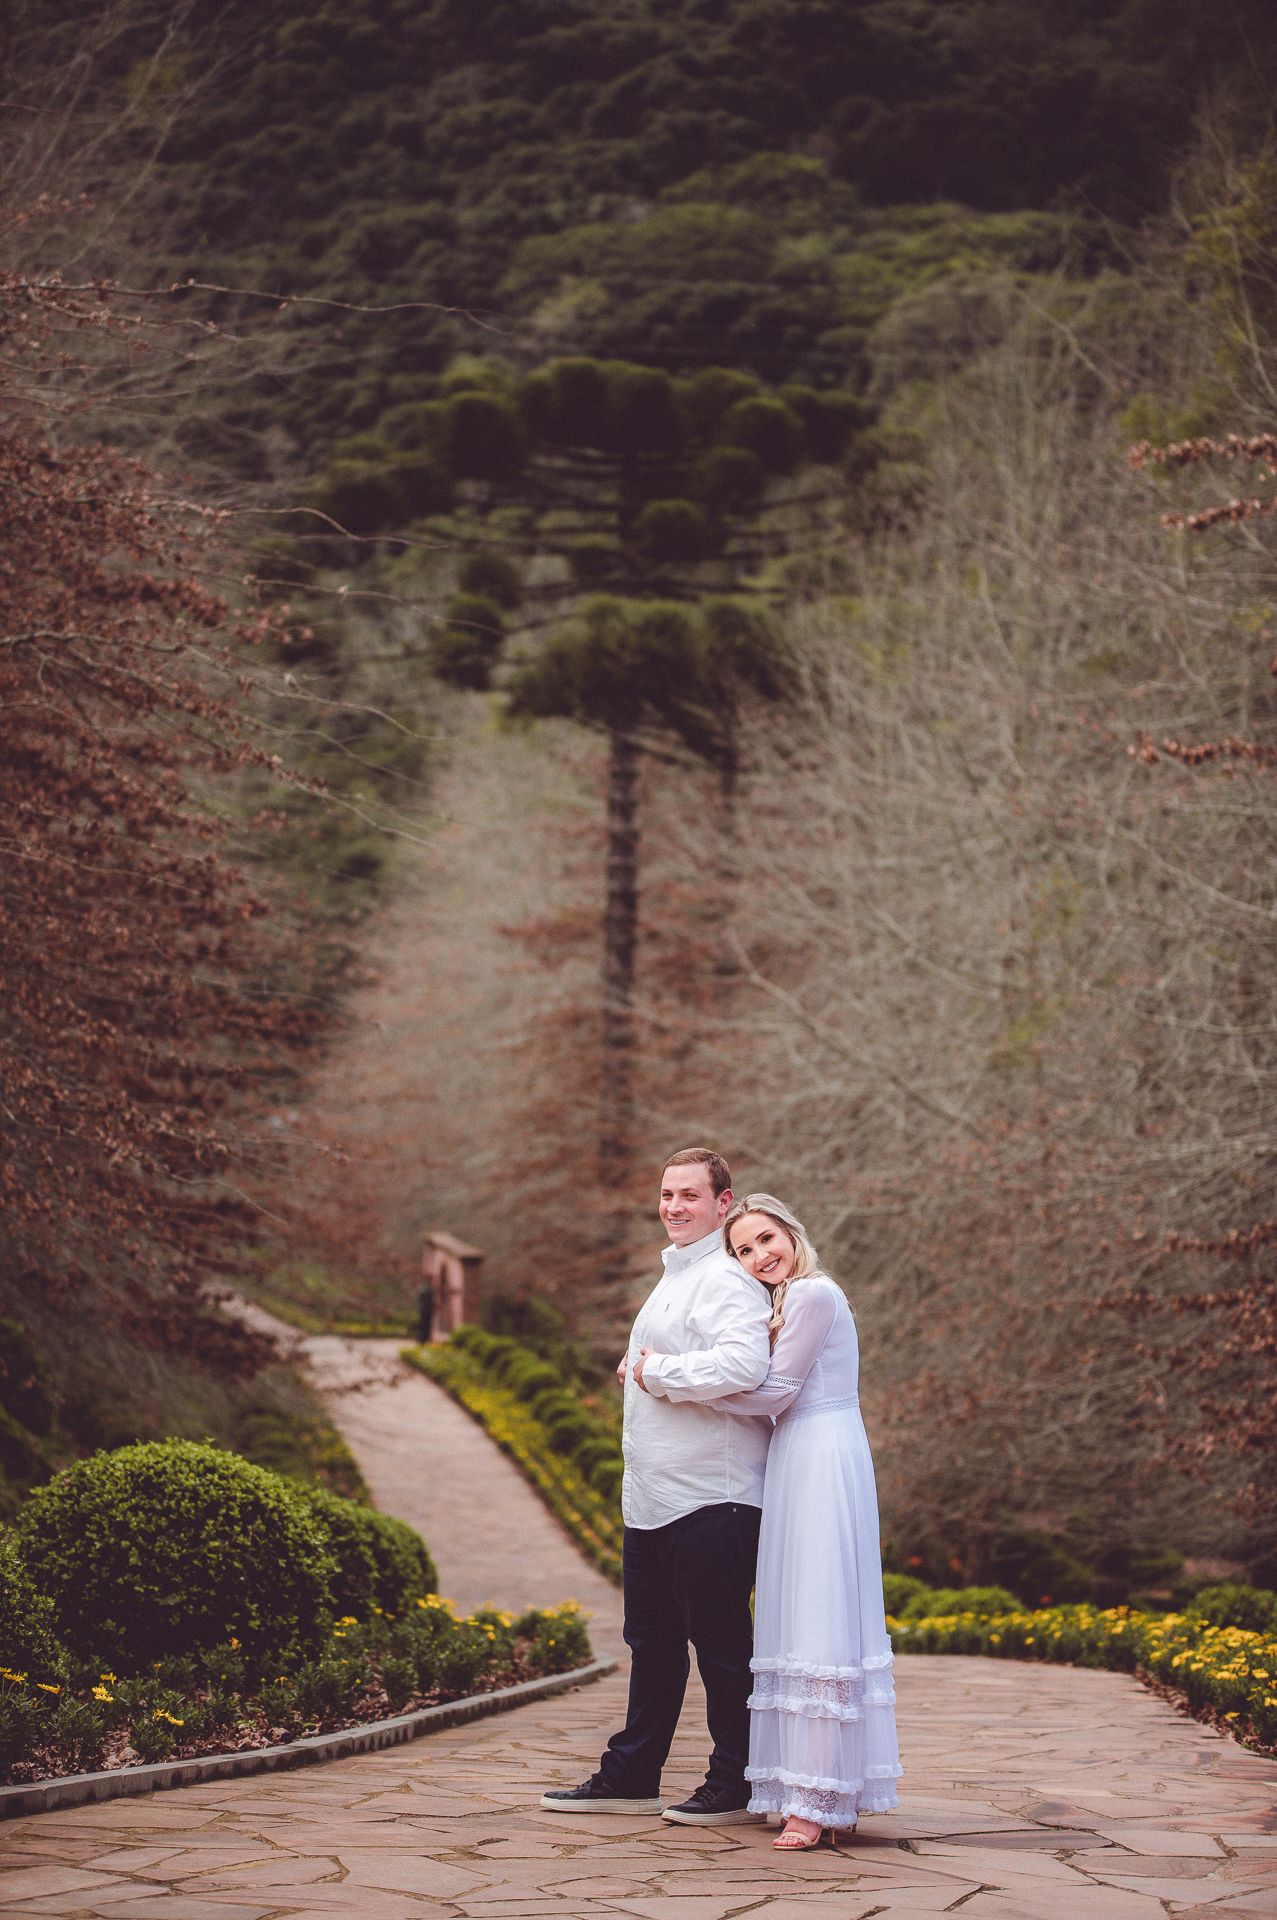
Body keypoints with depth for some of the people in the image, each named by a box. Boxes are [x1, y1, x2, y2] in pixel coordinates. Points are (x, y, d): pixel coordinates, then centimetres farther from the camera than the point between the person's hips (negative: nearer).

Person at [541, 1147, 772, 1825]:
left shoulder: (729, 1280, -12)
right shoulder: (674, 1277, 20)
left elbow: (742, 1366, -28)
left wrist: (654, 1371, -16)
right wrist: (638, 1369, 11)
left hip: (711, 1497, -10)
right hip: (651, 1498, 10)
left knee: (720, 1643, -1)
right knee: (652, 1641, 15)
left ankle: (733, 1786, 7)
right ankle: (630, 1778, 23)